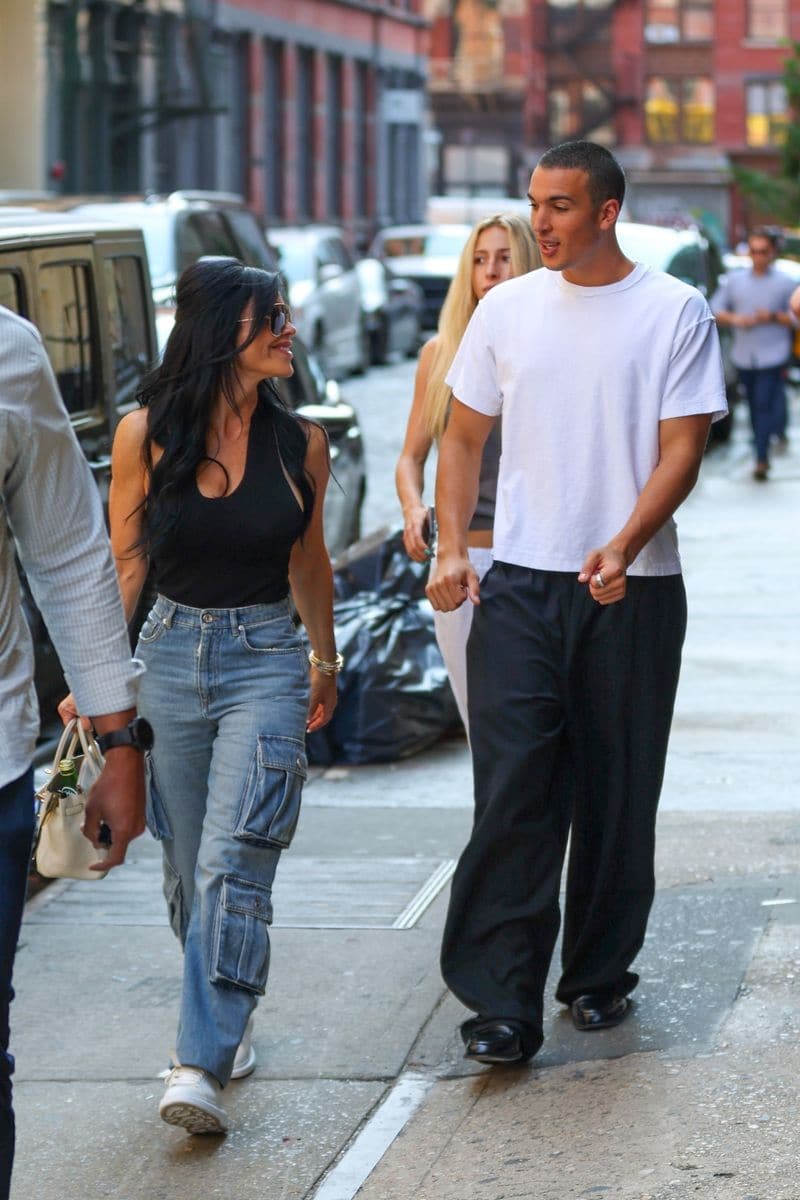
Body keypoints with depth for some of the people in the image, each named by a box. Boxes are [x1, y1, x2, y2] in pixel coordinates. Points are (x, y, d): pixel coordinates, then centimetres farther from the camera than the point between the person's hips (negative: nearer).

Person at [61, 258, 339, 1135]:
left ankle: (201, 1066, -17)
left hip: (266, 659, -1)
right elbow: (123, 564, 2)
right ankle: (227, 1024, 30)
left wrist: (325, 661, 27)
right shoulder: (145, 435, -3)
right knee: (188, 868, 10)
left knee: (233, 865, -13)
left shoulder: (300, 445, 2)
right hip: (170, 656, 1)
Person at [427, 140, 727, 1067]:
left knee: (617, 795, 7)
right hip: (520, 583, 1)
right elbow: (462, 437, 14)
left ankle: (599, 975, 23)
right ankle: (502, 1004, -8)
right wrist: (451, 546, -1)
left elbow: (680, 451, -6)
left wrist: (623, 547, -22)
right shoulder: (505, 310, 8)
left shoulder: (674, 313, -1)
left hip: (633, 589, -1)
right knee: (512, 791, -8)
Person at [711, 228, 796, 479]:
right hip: (743, 355, 4)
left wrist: (774, 317, -16)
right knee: (754, 406, 11)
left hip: (772, 356, -4)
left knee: (765, 404, -11)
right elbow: (715, 310, 9)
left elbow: (796, 318, -1)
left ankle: (761, 459, -13)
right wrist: (734, 319, -9)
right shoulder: (734, 280, 9)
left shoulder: (785, 283, 0)